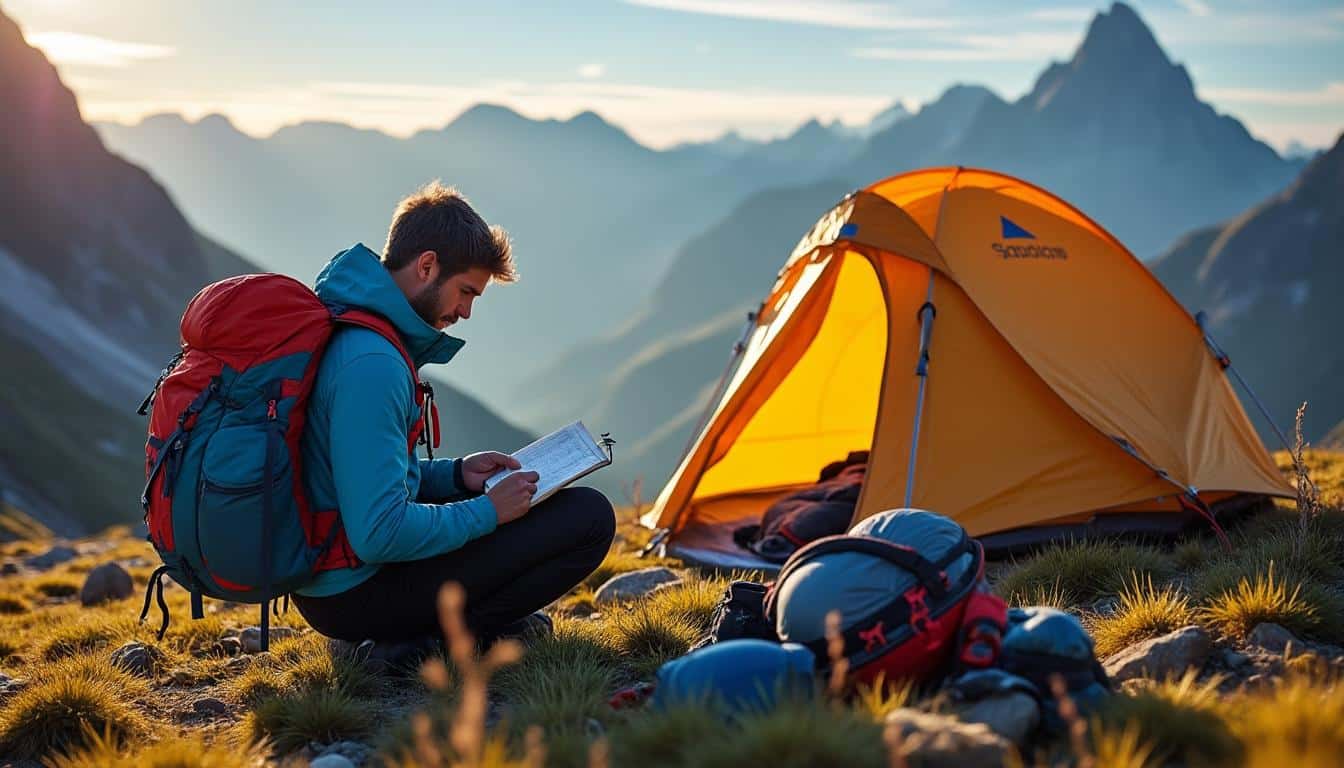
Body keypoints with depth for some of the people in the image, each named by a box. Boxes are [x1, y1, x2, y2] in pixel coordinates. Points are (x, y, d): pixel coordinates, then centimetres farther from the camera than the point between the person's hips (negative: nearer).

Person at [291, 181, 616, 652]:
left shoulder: (336, 335, 8)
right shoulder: (371, 365, -25)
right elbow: (379, 534, -28)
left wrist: (456, 475, 10)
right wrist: (487, 512, -15)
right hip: (359, 596, -10)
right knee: (587, 516, -11)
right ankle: (427, 644, -6)